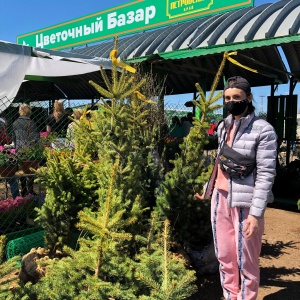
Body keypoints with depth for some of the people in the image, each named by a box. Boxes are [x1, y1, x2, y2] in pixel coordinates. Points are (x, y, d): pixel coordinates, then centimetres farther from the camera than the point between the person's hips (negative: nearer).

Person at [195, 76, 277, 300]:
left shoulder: (263, 130, -10)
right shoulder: (223, 126, 10)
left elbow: (266, 174, -14)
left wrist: (256, 213, -19)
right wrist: (208, 188, 23)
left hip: (244, 202, -6)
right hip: (221, 198, 7)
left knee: (245, 261, 6)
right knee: (224, 257, 16)